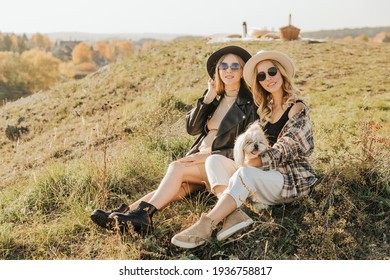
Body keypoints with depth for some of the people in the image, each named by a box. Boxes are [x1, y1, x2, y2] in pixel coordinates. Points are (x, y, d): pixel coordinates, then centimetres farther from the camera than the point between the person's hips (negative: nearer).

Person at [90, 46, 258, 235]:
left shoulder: (250, 104, -5)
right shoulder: (214, 95, 13)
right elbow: (192, 128, 3)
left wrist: (209, 156, -18)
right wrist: (208, 98, -9)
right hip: (200, 157, 4)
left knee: (177, 167, -29)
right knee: (178, 188, -25)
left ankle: (144, 212, -33)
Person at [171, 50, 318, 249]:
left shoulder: (297, 109, -8)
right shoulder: (266, 108, 13)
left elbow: (282, 150, -16)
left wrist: (247, 164, -26)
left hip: (291, 179, -7)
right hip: (264, 174, 7)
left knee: (245, 174, -36)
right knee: (214, 160, -13)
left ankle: (206, 226, -37)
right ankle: (234, 213, -34)